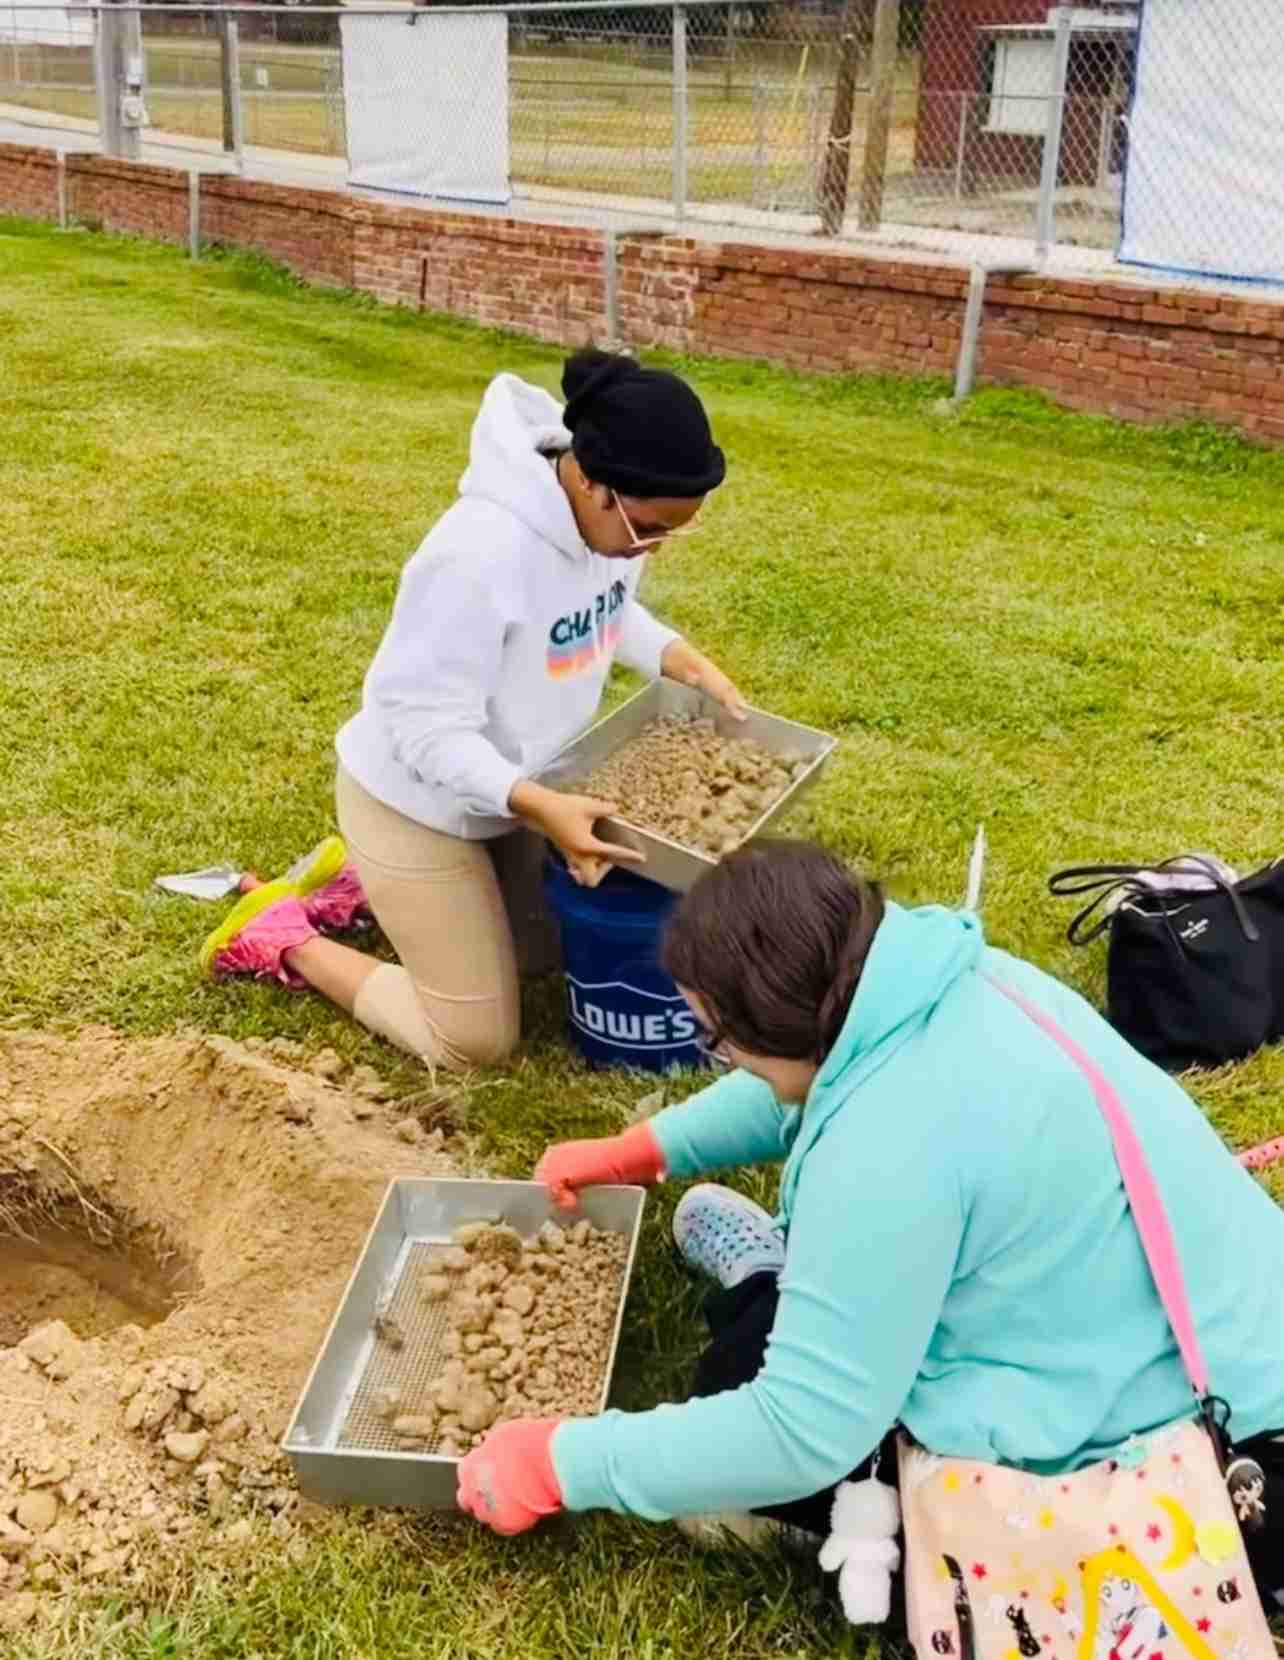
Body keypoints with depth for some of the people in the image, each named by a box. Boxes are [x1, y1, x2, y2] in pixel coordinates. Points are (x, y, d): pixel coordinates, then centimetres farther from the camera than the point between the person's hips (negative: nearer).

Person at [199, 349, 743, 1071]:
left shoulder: (611, 511, -12)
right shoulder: (481, 555, -37)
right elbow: (430, 733, -31)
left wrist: (688, 663, -8)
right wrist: (542, 808, -41)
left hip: (509, 783, 8)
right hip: (417, 799, -8)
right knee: (476, 1042, 0)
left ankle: (360, 882, 30)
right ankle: (285, 936, 15)